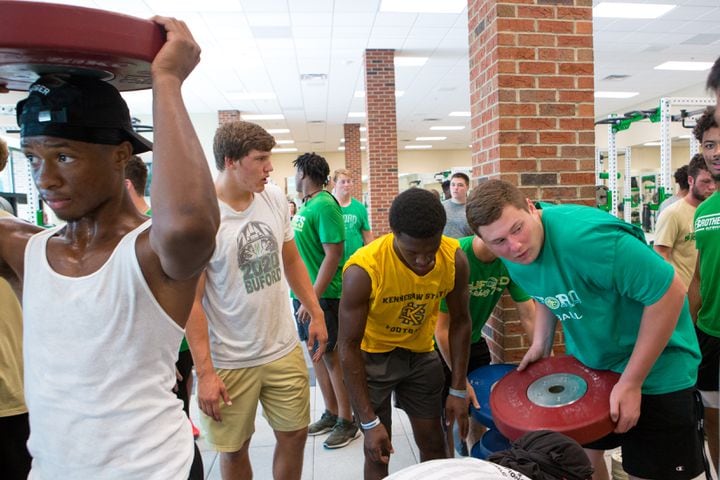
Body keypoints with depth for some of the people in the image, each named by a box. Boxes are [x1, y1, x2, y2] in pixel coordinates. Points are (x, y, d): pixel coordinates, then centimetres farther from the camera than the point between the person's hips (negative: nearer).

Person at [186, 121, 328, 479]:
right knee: (233, 449, 14)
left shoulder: (274, 198, -2)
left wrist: (316, 313, 9)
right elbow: (191, 301, -14)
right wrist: (205, 371, -15)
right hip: (229, 362, -4)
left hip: (285, 349, 5)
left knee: (295, 434, 16)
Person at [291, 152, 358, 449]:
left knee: (331, 355, 2)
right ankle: (331, 413, 31)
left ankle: (347, 422, 18)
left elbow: (333, 254, -21)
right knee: (315, 353, 15)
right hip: (303, 292, 9)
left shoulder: (324, 205, -16)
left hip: (322, 295, -9)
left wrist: (313, 297, -23)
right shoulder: (306, 205, 10)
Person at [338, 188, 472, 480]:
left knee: (433, 443, 14)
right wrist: (370, 422, -22)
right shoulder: (363, 270, -33)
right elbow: (349, 346, -24)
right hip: (371, 355, -3)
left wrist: (458, 390, -4)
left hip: (421, 352, 3)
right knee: (378, 451, 6)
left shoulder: (455, 259, -21)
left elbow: (460, 321, -6)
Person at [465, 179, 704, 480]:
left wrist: (631, 382, -23)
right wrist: (541, 344, -1)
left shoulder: (584, 236, -33)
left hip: (655, 369, -6)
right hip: (585, 365, 6)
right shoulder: (513, 257, -9)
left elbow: (670, 292, -27)